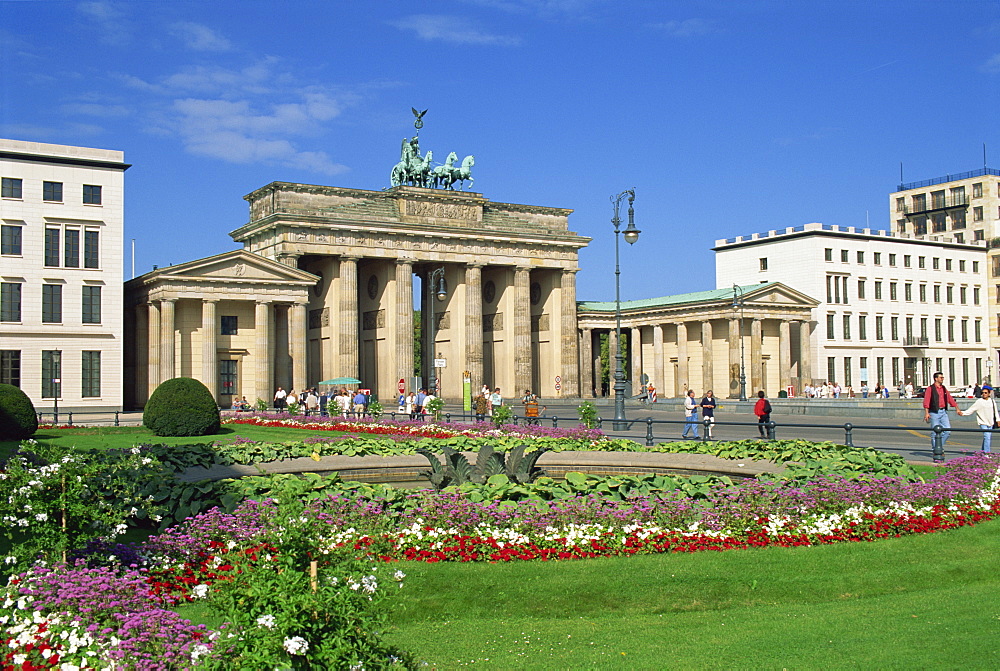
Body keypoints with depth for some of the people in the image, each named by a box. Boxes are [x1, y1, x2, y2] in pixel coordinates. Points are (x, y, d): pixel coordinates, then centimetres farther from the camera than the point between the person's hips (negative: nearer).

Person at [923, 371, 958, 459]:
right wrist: (926, 413, -18)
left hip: (943, 412, 5)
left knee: (947, 431, -2)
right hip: (934, 413, -5)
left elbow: (950, 399, 20)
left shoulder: (944, 389, 14)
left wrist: (957, 409, 16)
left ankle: (940, 446, 17)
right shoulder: (930, 389, -4)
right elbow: (926, 402, -10)